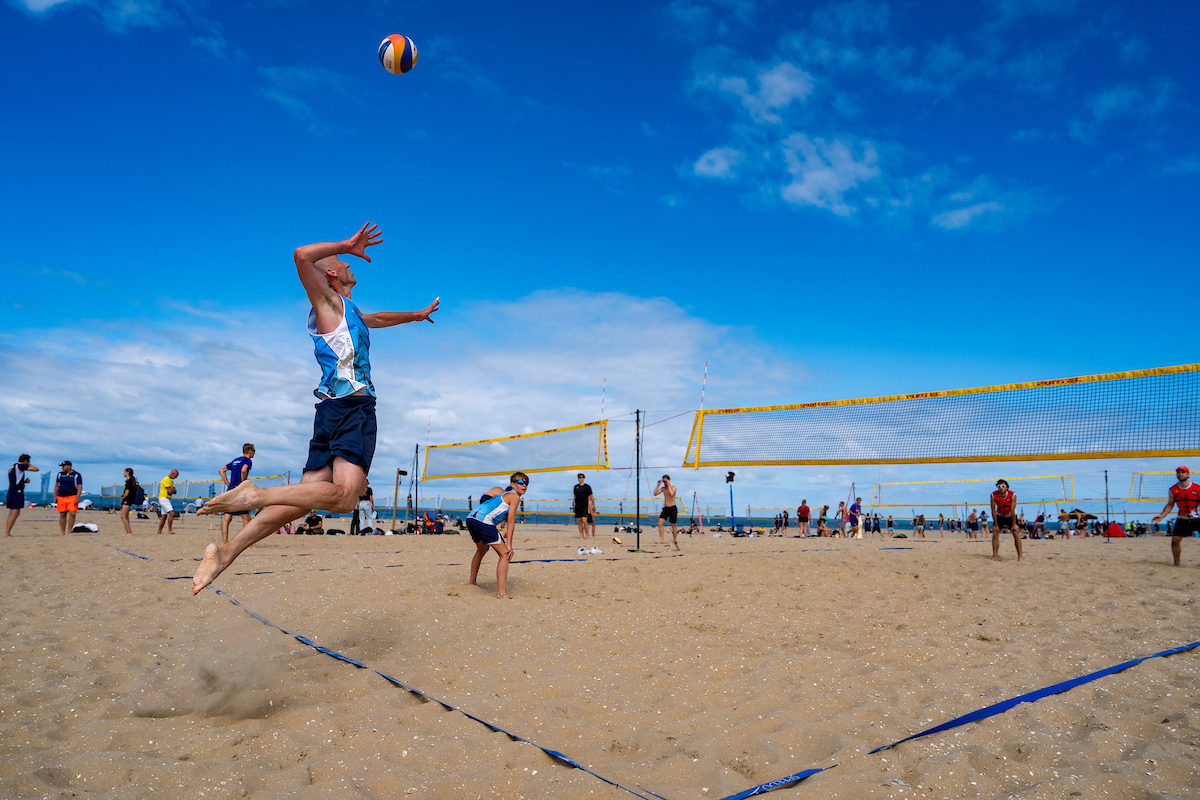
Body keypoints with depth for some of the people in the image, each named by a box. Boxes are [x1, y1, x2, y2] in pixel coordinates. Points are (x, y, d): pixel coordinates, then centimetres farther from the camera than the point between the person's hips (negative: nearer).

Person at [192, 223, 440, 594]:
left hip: (334, 409, 9)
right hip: (352, 405, -9)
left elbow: (378, 319, 51)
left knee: (304, 497, 4)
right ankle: (255, 495, -24)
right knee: (343, 496, -23)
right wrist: (347, 245, -6)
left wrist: (417, 315, 62)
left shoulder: (349, 311, 30)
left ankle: (227, 550, 2)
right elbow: (302, 256, -16)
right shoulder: (328, 301, 4)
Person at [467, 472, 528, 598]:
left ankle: (471, 582, 50)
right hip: (483, 521, -10)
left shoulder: (504, 494, 30)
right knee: (505, 554, -7)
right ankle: (501, 592, -18)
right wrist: (509, 545, -6)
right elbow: (510, 522, -4)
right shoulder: (514, 497, 3)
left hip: (471, 518, 10)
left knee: (482, 550, 35)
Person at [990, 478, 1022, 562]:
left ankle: (1019, 557, -6)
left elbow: (1012, 510, -24)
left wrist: (1014, 524, -20)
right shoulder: (993, 495, -23)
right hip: (999, 516, 1)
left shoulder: (1013, 495, -26)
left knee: (1016, 533, -13)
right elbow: (993, 510, -17)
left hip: (1010, 516, -1)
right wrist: (996, 524, -16)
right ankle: (995, 556, -3)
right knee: (995, 533, -9)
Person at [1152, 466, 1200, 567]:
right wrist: (1161, 515, -2)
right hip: (1182, 519, 3)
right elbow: (1170, 504, 8)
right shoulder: (1173, 490, -1)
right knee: (1175, 539, -3)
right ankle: (1177, 563, 13)